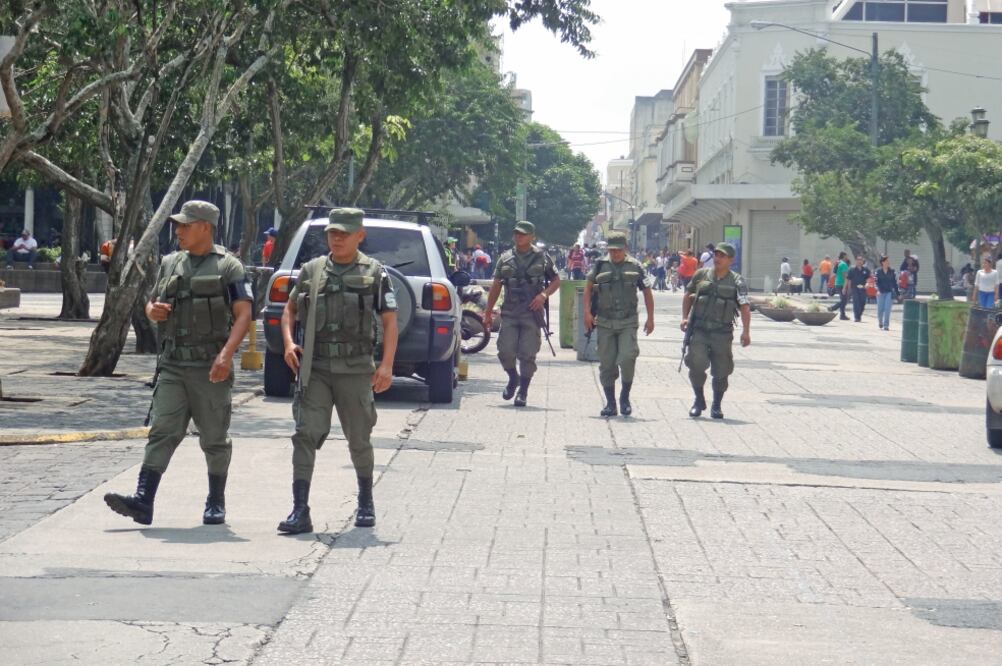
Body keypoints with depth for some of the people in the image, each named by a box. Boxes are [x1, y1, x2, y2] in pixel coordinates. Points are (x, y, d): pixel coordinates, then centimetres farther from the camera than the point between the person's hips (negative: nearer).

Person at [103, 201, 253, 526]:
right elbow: (152, 304, 24)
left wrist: (227, 353, -24)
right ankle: (142, 501, -15)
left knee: (214, 438, 6)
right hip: (172, 365, 4)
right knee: (162, 431, -7)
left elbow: (243, 314, -10)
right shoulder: (170, 264, 14)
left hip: (210, 368, -4)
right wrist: (153, 310, -2)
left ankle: (216, 503, 19)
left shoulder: (228, 266, -2)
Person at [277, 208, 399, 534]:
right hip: (314, 368, 1)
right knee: (305, 435, -10)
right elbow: (290, 309, 20)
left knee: (359, 439, 10)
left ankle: (366, 502, 32)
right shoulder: (311, 270, 9)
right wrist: (288, 342, 2)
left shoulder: (374, 273, 2)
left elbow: (390, 321, 1)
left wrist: (386, 365, -9)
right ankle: (300, 512, -11)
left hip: (355, 370, -1)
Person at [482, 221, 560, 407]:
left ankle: (523, 392, 9)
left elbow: (556, 281, 9)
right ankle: (513, 378, 21)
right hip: (509, 313, 2)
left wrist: (544, 295, -10)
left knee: (527, 354, -2)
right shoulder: (506, 259, 9)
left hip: (532, 313, -2)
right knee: (505, 351, -7)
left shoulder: (542, 258, 3)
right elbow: (496, 287, 13)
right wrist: (488, 313, 11)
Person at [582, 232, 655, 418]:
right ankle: (610, 404, 12)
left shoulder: (634, 266, 3)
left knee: (627, 358, -17)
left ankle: (625, 397, 3)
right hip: (605, 322, 1)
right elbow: (588, 287, 11)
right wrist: (587, 311, 0)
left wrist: (650, 318, 8)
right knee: (607, 364, 2)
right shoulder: (601, 265, 4)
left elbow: (647, 291, 11)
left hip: (628, 322, -1)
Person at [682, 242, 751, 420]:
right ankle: (699, 400, 7)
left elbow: (745, 307, -7)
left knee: (721, 371, 4)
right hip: (699, 331, 1)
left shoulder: (736, 281, 0)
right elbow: (688, 295, 20)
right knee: (696, 364, -13)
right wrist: (685, 317, 9)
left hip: (722, 333, -1)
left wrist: (745, 332, -18)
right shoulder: (701, 275, 7)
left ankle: (717, 405, 23)